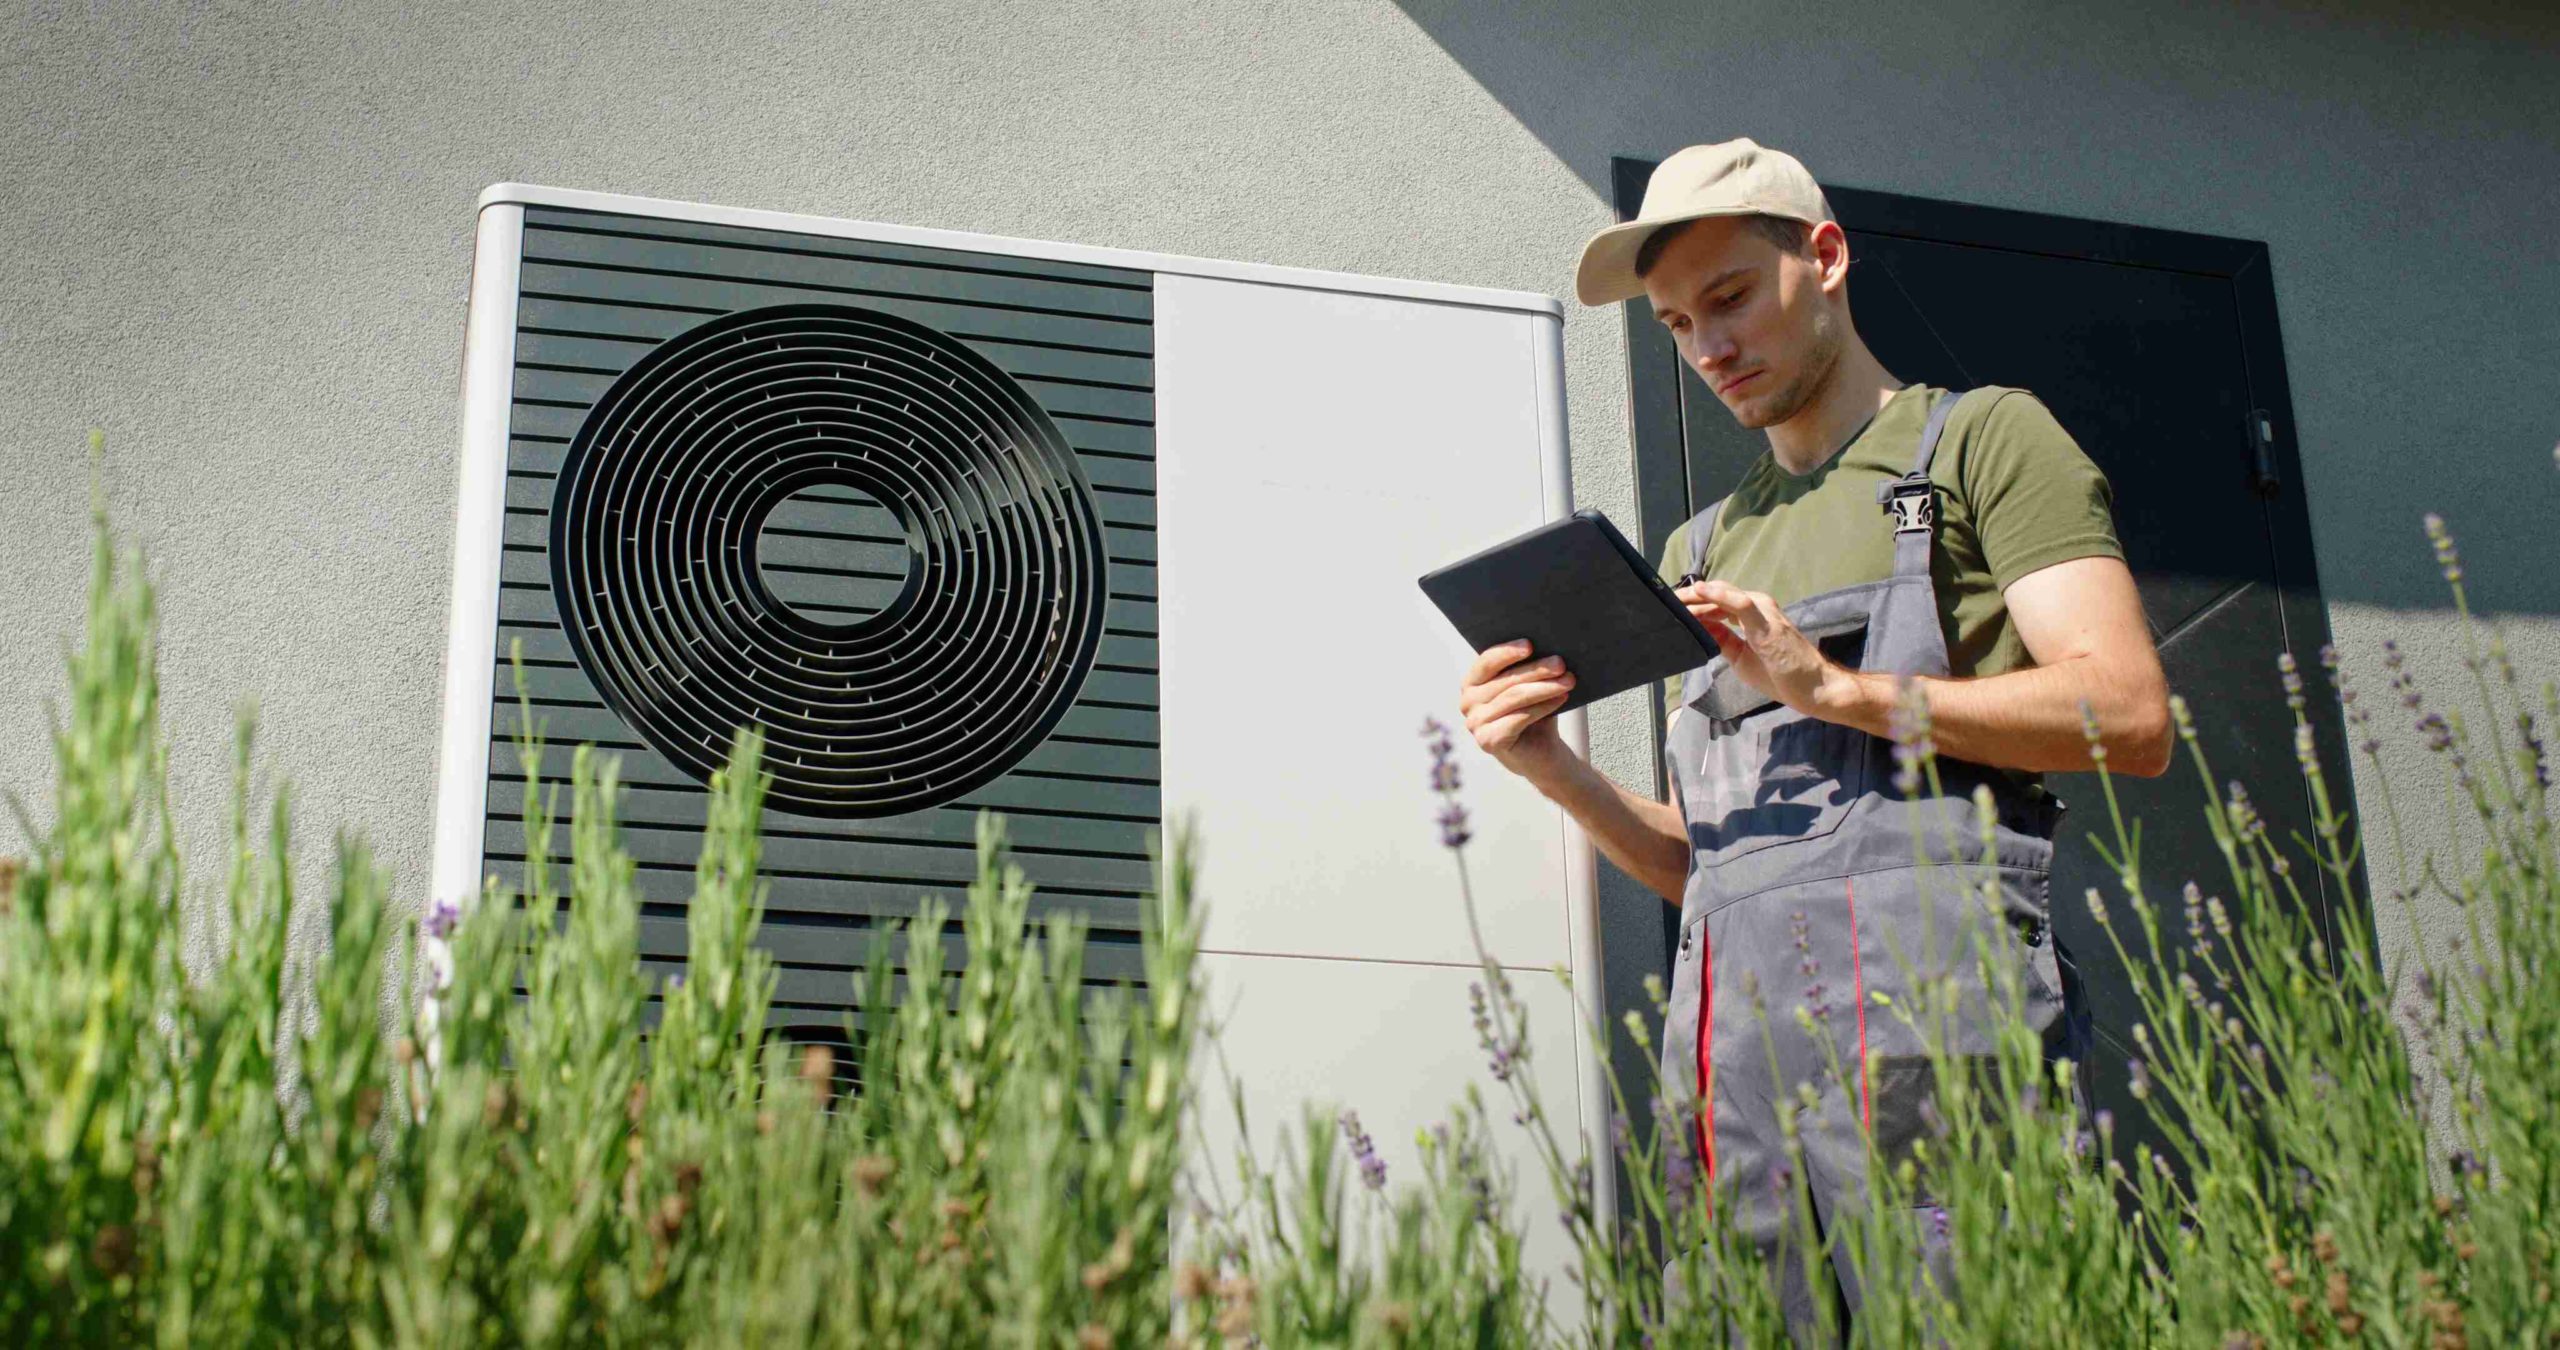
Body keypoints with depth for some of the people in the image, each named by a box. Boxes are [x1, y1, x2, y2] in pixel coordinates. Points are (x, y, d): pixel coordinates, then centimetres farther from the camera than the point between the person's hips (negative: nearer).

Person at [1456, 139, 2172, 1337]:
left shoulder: (1981, 439, 12)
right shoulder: (1703, 550, 29)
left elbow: (2130, 718, -3)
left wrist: (1834, 687, -9)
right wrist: (1556, 773, 6)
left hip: (1920, 977, -5)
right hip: (1734, 1032, 5)